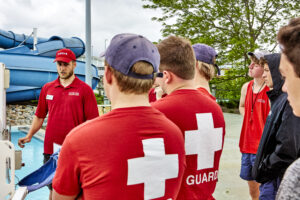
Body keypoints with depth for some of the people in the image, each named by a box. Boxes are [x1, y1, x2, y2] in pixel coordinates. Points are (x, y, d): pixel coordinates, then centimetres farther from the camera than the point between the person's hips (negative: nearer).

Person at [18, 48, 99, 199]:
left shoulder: (84, 89, -3)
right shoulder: (47, 88, 8)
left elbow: (92, 120, -6)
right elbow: (39, 116, 16)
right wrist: (29, 135, 5)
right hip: (50, 149, 4)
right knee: (53, 188, 16)